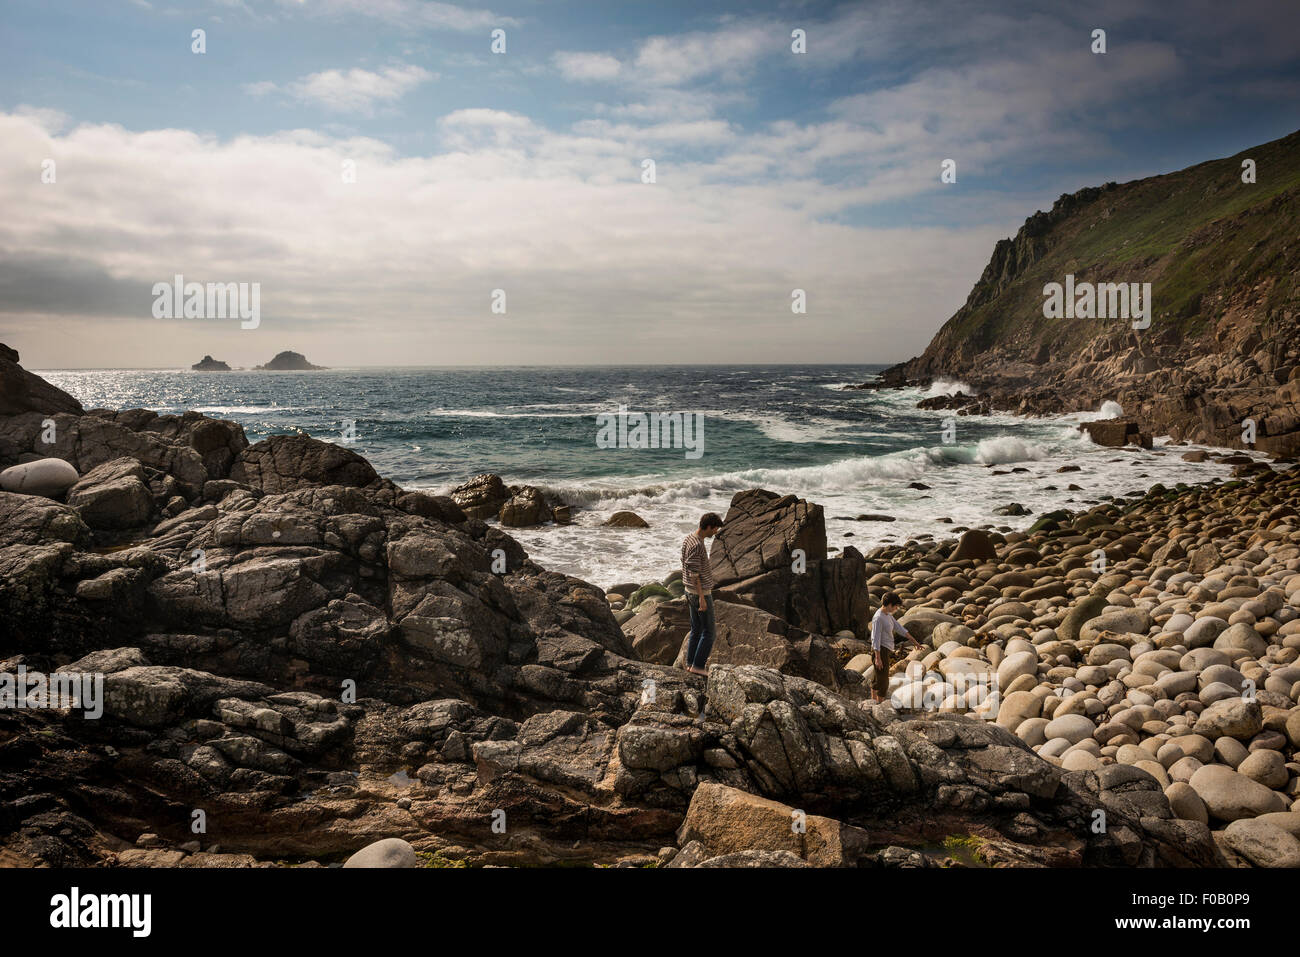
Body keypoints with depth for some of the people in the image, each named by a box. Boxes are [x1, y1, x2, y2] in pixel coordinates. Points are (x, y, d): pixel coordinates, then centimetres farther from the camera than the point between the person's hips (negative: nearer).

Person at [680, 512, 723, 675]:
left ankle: (690, 664, 18)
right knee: (708, 633, 1)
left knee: (696, 630, 15)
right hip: (701, 593, -9)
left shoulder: (688, 539, 7)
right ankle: (698, 666, 3)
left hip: (691, 592, 9)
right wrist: (702, 598, -22)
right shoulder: (697, 545, -24)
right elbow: (694, 574, -24)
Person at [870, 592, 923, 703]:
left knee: (877, 676, 20)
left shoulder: (888, 615, 10)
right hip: (880, 651, -10)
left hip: (887, 651, 10)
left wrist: (914, 641, 15)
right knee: (883, 680, -7)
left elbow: (899, 628, 15)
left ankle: (873, 699, 31)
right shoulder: (878, 618, -20)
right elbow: (876, 639, -22)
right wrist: (878, 658, -24)